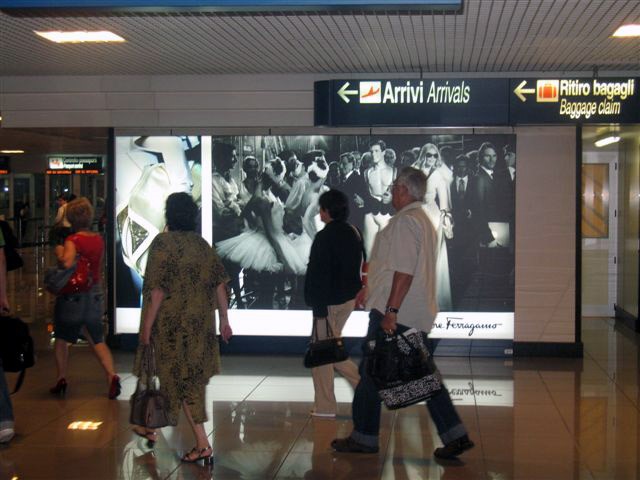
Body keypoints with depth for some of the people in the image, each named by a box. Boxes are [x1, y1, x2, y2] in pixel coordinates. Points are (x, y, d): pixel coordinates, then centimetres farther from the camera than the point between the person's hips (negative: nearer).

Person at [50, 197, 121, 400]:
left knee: (61, 338, 14)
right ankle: (112, 376, -9)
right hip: (95, 294, 5)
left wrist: (59, 252, -15)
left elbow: (67, 263, -32)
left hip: (72, 295, -5)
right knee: (97, 340, 9)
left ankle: (61, 379, 15)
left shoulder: (73, 240, -15)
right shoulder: (99, 239, 4)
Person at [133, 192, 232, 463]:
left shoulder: (163, 243, -13)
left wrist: (147, 326, -12)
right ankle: (151, 427, 35)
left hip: (171, 323, -6)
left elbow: (157, 289, -17)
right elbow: (219, 285, 4)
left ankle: (202, 444, 1)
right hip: (200, 323, 6)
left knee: (180, 378, 2)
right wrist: (223, 320, 12)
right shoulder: (202, 244, 4)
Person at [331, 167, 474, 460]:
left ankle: (364, 438, 11)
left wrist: (391, 310, -23)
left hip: (396, 313, -10)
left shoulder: (404, 221, -13)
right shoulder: (422, 220, 19)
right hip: (418, 313, 10)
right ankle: (454, 435, 8)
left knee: (371, 372, 2)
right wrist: (371, 290, 32)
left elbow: (404, 271, -22)